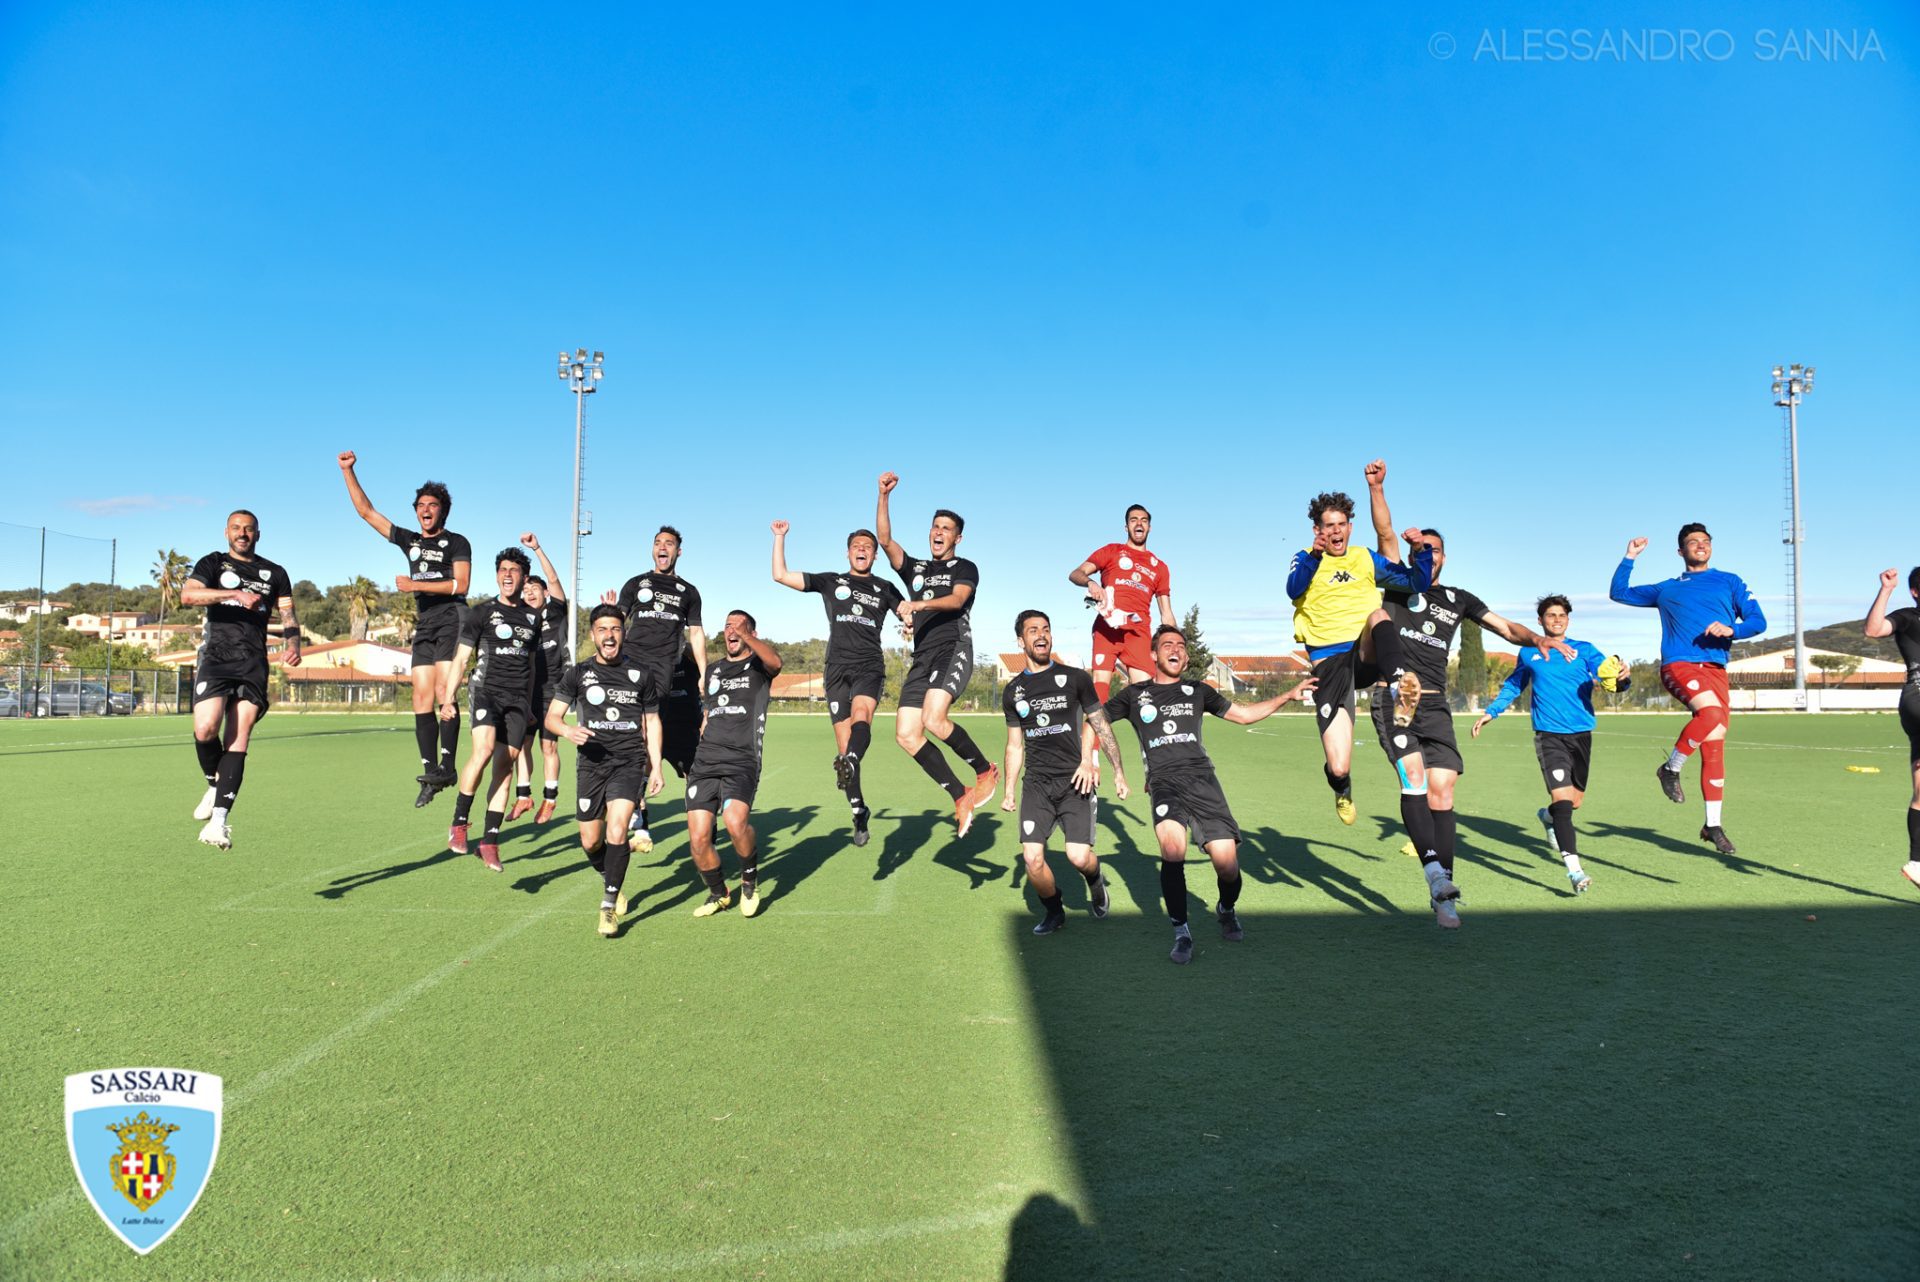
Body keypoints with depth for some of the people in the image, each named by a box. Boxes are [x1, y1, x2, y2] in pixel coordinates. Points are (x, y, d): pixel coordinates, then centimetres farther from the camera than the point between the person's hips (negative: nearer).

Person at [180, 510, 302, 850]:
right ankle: (214, 785, 9)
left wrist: (292, 644, -9)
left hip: (254, 664, 1)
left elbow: (288, 613, 12)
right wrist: (236, 593, -20)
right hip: (216, 656, -1)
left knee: (239, 738, -9)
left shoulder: (274, 573, 19)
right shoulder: (213, 563, 13)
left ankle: (219, 820, -12)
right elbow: (187, 595, -6)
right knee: (205, 729, -21)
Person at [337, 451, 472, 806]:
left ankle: (446, 766, -20)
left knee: (444, 691, -19)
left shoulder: (457, 543, 4)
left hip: (451, 620, -6)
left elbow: (460, 584, -9)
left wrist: (415, 585, -11)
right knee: (422, 699, -2)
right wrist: (348, 471, 16)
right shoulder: (409, 540, 19)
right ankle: (431, 771, -1)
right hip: (424, 625, 6)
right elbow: (366, 511, 21)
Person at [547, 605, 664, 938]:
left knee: (617, 831, -18)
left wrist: (656, 768, 8)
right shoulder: (577, 673, 6)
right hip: (591, 763, 2)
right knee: (591, 841, 5)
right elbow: (551, 716, 3)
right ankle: (612, 881, 36)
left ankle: (609, 905, -5)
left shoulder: (640, 674, 7)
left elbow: (652, 721, 13)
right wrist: (568, 730, -20)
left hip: (630, 761, -1)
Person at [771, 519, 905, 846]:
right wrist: (780, 537, 13)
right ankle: (859, 813, 6)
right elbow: (780, 575, 16)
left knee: (861, 715, -32)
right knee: (843, 743, -3)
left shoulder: (885, 588, 18)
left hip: (870, 667, -1)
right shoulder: (830, 582, 17)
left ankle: (849, 764, -60)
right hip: (837, 669, 1)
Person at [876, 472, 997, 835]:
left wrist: (918, 604, -26)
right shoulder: (915, 569, 24)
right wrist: (883, 496, 2)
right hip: (922, 658, 6)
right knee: (906, 735, -7)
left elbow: (957, 600, -10)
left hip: (954, 650, -6)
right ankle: (961, 797, 0)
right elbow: (885, 540, 10)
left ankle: (985, 769, -7)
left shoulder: (965, 568, 11)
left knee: (933, 720, -29)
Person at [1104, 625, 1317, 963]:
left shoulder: (1197, 690, 20)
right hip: (1164, 782, -2)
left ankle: (1226, 910, 24)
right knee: (1173, 850, -29)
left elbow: (1244, 714, 27)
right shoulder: (1134, 694, 15)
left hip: (1202, 779, 2)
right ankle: (1181, 933, -12)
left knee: (1227, 865, -11)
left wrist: (1289, 696, 20)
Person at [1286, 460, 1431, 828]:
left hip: (1367, 655, 2)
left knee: (1379, 614, -34)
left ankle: (1399, 684, -54)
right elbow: (1293, 589, -14)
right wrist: (1313, 555, -31)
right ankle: (1343, 789, 25)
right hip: (1328, 663, -2)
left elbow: (1417, 583, 14)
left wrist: (1423, 551, -5)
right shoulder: (1306, 560, 9)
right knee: (1338, 767, -12)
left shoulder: (1367, 559, 18)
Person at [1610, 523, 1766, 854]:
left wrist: (1731, 629, -11)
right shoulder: (1665, 589, 21)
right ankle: (1671, 768, -13)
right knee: (1712, 712, -33)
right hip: (1678, 664, -2)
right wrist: (1629, 558, 19)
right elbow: (1619, 593, 28)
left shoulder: (1730, 582, 19)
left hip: (1715, 669, 2)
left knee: (1715, 749, -1)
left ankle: (1713, 825, 8)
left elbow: (1758, 621, 10)